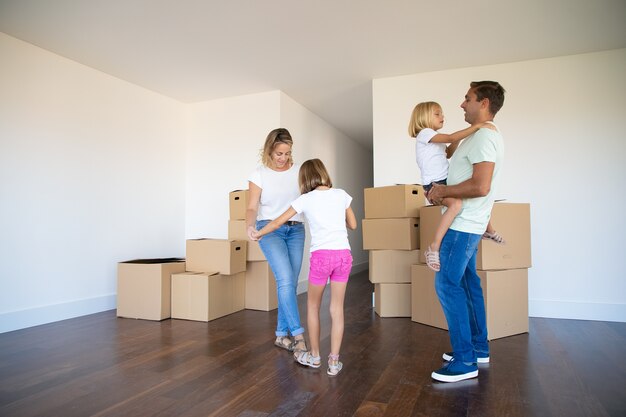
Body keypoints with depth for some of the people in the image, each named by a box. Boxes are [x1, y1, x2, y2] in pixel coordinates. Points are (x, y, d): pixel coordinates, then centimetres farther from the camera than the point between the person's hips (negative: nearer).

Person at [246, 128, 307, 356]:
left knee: (290, 283, 4)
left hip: (296, 230, 3)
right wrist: (250, 225, -26)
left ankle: (282, 335, 16)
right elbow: (252, 207, -5)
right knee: (285, 279, -17)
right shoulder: (259, 174, -2)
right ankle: (297, 334, -10)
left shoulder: (299, 170, 4)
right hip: (270, 229, -3)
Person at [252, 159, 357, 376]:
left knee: (312, 305, 17)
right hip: (344, 254, 3)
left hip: (322, 255, -3)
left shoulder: (306, 199, 3)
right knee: (337, 309, 11)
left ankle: (314, 356, 29)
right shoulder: (341, 194, 10)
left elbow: (277, 223, 7)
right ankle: (334, 361, 17)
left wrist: (258, 234, 24)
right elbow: (353, 224, 19)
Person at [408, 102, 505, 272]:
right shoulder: (424, 133, -10)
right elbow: (451, 138, -23)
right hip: (434, 184, -11)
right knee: (457, 203, -38)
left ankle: (489, 230, 40)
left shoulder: (435, 138, 20)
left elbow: (447, 154, 31)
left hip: (446, 181, 11)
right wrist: (477, 126, -23)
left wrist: (456, 141, 14)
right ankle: (434, 247, -35)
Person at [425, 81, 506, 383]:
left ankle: (465, 361, -1)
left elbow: (480, 186, -27)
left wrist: (442, 191, -16)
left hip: (463, 225, -11)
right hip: (465, 223, 11)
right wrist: (441, 192, 15)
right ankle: (478, 348, 26)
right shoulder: (481, 136, 17)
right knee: (466, 282, 15)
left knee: (447, 283, -9)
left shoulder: (485, 136, -16)